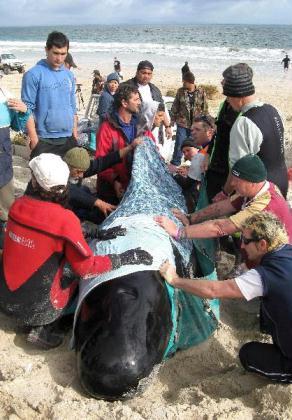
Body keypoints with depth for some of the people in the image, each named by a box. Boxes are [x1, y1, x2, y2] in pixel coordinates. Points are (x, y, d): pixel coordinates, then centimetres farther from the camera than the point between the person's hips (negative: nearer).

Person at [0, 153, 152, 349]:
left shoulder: (18, 205, -7)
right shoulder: (65, 220, -24)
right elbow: (87, 269, -18)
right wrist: (125, 258, -10)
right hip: (35, 309, -5)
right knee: (76, 274, 17)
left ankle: (32, 322, 15)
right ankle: (44, 329, 7)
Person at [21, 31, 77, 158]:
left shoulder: (69, 75, 10)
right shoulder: (33, 75, -8)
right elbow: (27, 109, -10)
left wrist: (75, 135, 12)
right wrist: (34, 140, -14)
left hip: (68, 139, 5)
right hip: (44, 140, -5)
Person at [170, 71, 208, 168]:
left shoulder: (201, 92, -3)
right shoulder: (180, 91, 0)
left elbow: (205, 108, 2)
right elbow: (175, 107, 5)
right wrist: (172, 120, 3)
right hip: (182, 123, 0)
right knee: (179, 144, 0)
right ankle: (174, 163, 11)